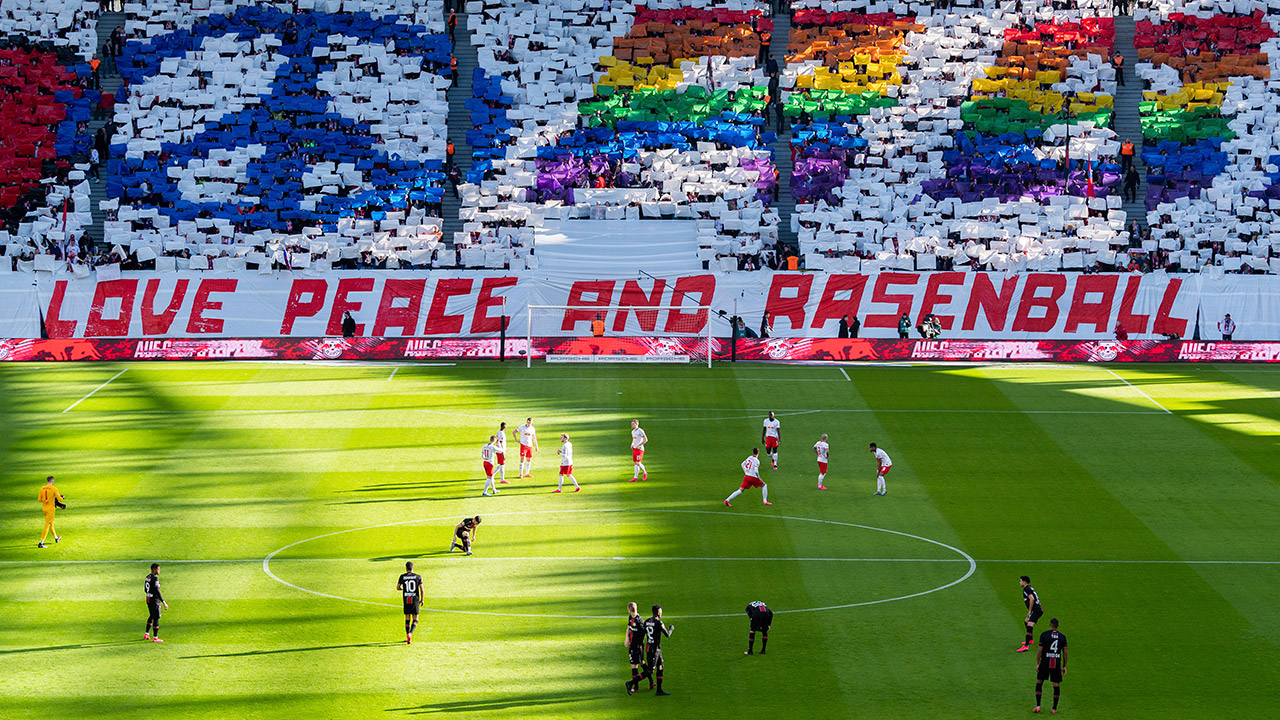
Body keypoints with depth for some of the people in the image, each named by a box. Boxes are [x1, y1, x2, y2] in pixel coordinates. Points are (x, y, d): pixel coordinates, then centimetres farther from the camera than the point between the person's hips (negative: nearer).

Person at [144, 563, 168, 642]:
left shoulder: (147, 577, 8)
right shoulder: (155, 578, -19)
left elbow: (145, 590, 16)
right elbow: (157, 591, -24)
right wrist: (163, 602, -23)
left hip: (148, 599, 9)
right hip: (155, 600, -9)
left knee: (151, 616, 23)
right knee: (156, 618, -2)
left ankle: (146, 634, 28)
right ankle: (155, 637, 1)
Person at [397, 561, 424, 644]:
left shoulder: (402, 576, 0)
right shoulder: (418, 577, -2)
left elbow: (398, 588, 7)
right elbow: (421, 589, -2)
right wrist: (422, 600, 10)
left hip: (406, 600, 1)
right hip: (415, 600, -1)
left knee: (407, 618, 13)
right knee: (415, 619, 3)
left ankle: (407, 637, 14)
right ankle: (410, 633, -22)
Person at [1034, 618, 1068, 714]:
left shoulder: (1044, 635, -5)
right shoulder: (1062, 637, 4)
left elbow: (1039, 650, -7)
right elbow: (1065, 652, 4)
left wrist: (1037, 664, -2)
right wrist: (1064, 666, 11)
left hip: (1045, 662, -2)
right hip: (1057, 663, 2)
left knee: (1039, 683, 11)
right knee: (1056, 685, 7)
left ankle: (1038, 706, 3)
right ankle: (1054, 709, 9)